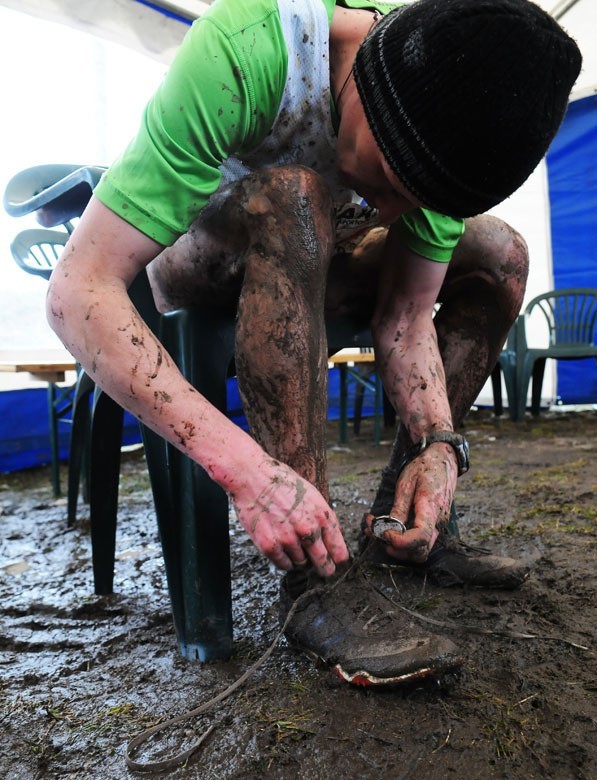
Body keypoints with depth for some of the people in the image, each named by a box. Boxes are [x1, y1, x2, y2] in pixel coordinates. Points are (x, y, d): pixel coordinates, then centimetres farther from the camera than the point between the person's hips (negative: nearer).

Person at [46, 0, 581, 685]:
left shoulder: (457, 111, -16)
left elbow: (405, 317, -15)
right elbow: (75, 292, -39)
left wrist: (438, 443, -32)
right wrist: (243, 466, -48)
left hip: (302, 267, 5)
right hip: (189, 262, -4)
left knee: (498, 254, -8)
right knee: (293, 193, -36)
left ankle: (402, 522, -7)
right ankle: (314, 580, -33)